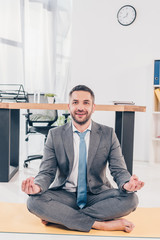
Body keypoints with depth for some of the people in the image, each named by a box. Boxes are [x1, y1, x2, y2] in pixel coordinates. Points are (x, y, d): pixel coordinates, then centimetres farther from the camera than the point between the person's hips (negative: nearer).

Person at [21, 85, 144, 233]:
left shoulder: (108, 134, -1)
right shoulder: (55, 135, -1)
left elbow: (119, 170, -4)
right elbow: (47, 172, -3)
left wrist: (127, 184, -29)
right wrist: (37, 186, -28)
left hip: (97, 195, 1)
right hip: (65, 196, 0)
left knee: (130, 199, -26)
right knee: (34, 201, -27)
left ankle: (58, 216, -20)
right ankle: (102, 224, -23)